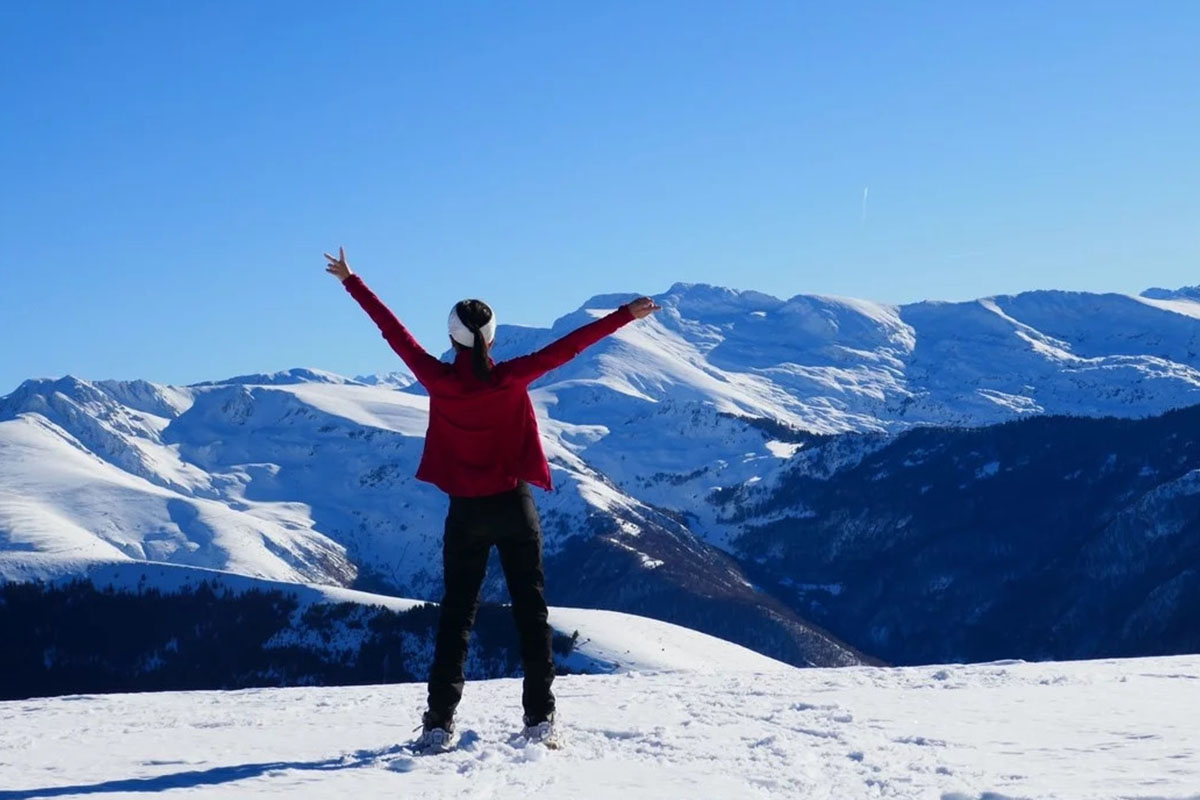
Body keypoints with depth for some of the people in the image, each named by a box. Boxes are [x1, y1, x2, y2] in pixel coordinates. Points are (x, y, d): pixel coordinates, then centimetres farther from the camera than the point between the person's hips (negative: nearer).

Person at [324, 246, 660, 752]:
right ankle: (539, 719, 4)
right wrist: (625, 316, -6)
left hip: (466, 512, 1)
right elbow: (567, 347, -11)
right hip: (514, 506, -1)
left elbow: (394, 332, -1)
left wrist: (351, 282, 9)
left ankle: (440, 723, 2)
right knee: (530, 610, 7)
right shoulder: (511, 380, -13)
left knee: (456, 614, 8)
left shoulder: (438, 381, -11)